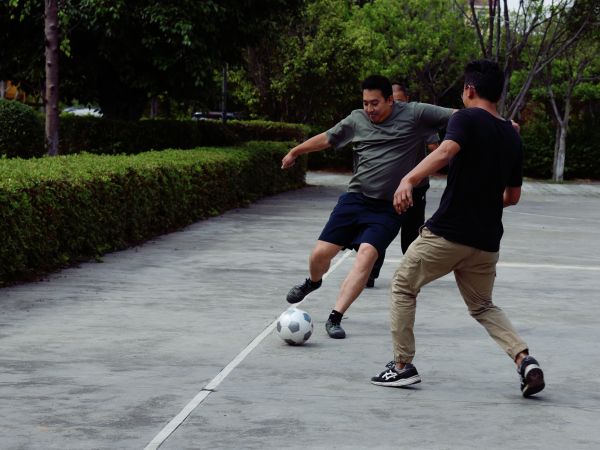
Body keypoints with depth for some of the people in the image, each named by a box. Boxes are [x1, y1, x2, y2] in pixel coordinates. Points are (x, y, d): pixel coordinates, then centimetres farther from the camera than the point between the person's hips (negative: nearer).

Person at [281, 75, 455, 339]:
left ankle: (335, 318, -13)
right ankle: (313, 282, 37)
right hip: (355, 198, 3)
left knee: (366, 255, -22)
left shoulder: (414, 115, -4)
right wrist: (295, 152, 33)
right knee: (320, 253, 0)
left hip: (388, 208, -3)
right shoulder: (357, 120, 6)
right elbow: (327, 139, 22)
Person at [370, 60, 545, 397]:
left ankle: (403, 366, 13)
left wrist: (409, 180, -36)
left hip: (447, 233, -6)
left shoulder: (467, 119, -7)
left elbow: (446, 152, -28)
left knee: (404, 287, 14)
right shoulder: (513, 137, 12)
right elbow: (513, 196, 20)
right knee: (483, 306, 21)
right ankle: (524, 359, -2)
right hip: (487, 240, 6)